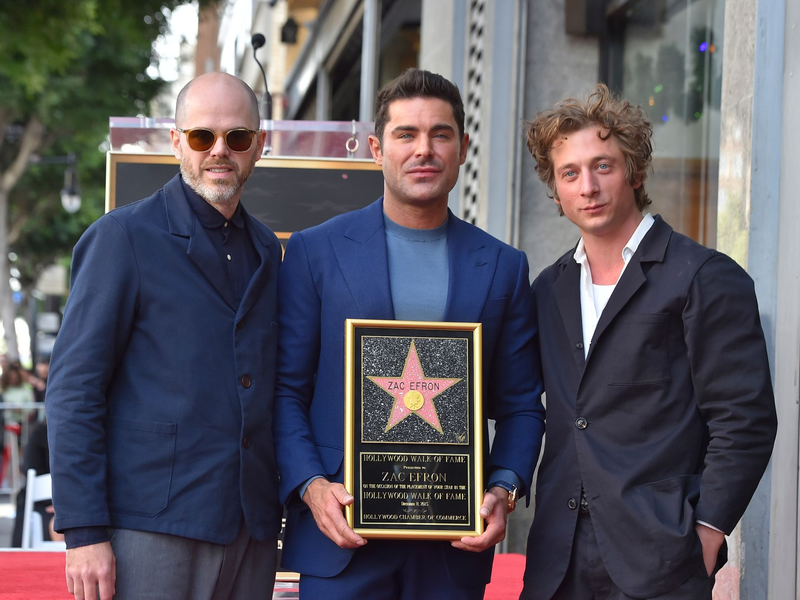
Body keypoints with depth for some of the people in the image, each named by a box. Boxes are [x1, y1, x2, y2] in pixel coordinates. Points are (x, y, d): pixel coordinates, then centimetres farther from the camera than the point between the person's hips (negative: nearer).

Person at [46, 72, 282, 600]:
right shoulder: (123, 236, -2)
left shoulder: (267, 250, 15)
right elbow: (73, 391, -6)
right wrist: (84, 532, -13)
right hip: (151, 532, -5)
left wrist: (277, 513, 11)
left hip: (251, 536, 5)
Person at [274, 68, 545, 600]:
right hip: (343, 531, -1)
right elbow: (285, 390, 3)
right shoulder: (315, 252, 4)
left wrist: (503, 490, -5)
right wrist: (311, 487, -11)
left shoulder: (503, 267, 10)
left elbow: (521, 405, 11)